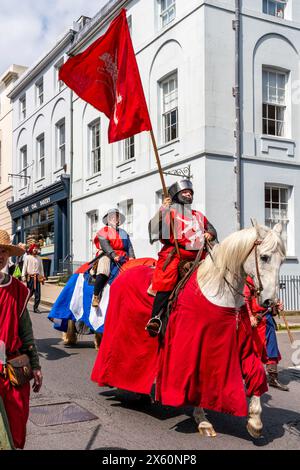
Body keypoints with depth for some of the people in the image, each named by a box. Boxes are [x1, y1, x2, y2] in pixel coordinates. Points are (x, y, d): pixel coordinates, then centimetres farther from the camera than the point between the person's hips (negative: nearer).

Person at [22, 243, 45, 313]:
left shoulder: (39, 258, 14)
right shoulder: (27, 257, 4)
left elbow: (41, 268, 17)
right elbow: (24, 267, 1)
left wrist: (43, 277, 11)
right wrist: (23, 276, -7)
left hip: (37, 278, 3)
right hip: (30, 277, -3)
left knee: (38, 293, -3)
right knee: (29, 293, -1)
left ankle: (36, 308, 2)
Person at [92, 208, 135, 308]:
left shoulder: (123, 233, 24)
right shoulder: (103, 231, 10)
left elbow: (129, 246, 12)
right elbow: (105, 245, -7)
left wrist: (131, 256, -7)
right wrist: (113, 255, -21)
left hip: (122, 256, 5)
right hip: (107, 255, -5)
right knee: (103, 271, -32)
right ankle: (95, 296, -31)